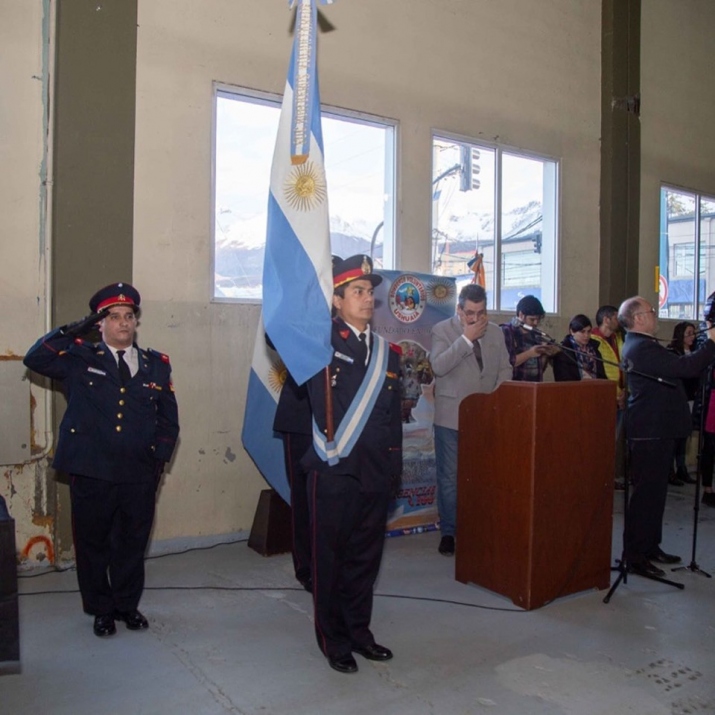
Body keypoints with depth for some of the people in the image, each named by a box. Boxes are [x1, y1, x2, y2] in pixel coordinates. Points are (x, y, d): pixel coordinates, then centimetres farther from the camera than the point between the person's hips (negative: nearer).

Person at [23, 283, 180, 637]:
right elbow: (35, 359, -8)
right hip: (91, 472, -1)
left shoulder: (156, 365, 9)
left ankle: (128, 605, 33)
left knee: (133, 543, 13)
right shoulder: (79, 358, 5)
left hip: (140, 476, 2)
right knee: (93, 543, 10)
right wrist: (74, 330, -11)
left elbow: (169, 420, 11)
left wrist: (159, 460, 3)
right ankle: (101, 609, 30)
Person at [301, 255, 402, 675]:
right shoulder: (321, 343, -3)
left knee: (366, 557, 15)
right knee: (331, 557, 8)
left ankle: (359, 631, 32)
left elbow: (394, 416, 13)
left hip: (376, 474, 5)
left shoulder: (387, 352, 11)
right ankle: (334, 641, 24)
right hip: (334, 472, -4)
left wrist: (394, 468, 10)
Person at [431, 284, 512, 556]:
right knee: (449, 477, 5)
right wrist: (466, 339, -19)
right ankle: (448, 531, 18)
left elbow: (505, 369, 11)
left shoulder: (495, 331, 9)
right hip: (451, 416, -3)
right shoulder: (442, 330, -4)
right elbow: (438, 366, -18)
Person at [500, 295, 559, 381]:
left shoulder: (536, 334, 11)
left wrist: (546, 354, -1)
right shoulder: (505, 332, -6)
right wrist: (529, 353, -19)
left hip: (536, 384, 5)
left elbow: (540, 368, 16)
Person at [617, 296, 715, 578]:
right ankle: (634, 555, 5)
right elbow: (685, 367, -26)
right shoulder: (642, 348, -20)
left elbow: (678, 367, 19)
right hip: (650, 431, -11)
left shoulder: (642, 345, 15)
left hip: (656, 430, 11)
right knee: (646, 493, -4)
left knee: (654, 491, 17)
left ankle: (650, 547, 28)